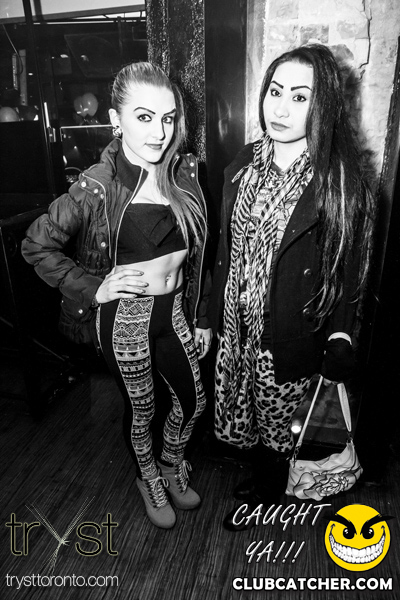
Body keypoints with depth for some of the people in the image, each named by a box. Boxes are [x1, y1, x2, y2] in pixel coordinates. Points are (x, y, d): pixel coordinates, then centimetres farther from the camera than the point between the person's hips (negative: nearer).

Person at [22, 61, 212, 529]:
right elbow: (36, 246, -9)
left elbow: (196, 253, 4)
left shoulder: (184, 171, -3)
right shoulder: (97, 187, -18)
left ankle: (171, 466, 51)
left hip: (175, 310, 5)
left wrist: (202, 318, 7)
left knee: (193, 399, 18)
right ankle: (150, 482, 49)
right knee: (140, 408, 17)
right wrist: (93, 287, -14)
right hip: (125, 318, -4)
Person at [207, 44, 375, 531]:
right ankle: (260, 476, 55)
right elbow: (226, 250, 4)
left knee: (275, 423, 17)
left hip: (291, 338, -4)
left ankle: (267, 494, 50)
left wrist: (339, 337, -15)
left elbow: (348, 273, -7)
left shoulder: (340, 183, -15)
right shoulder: (243, 165, 0)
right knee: (242, 416, 22)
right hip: (238, 327, 5)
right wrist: (213, 317, 6)